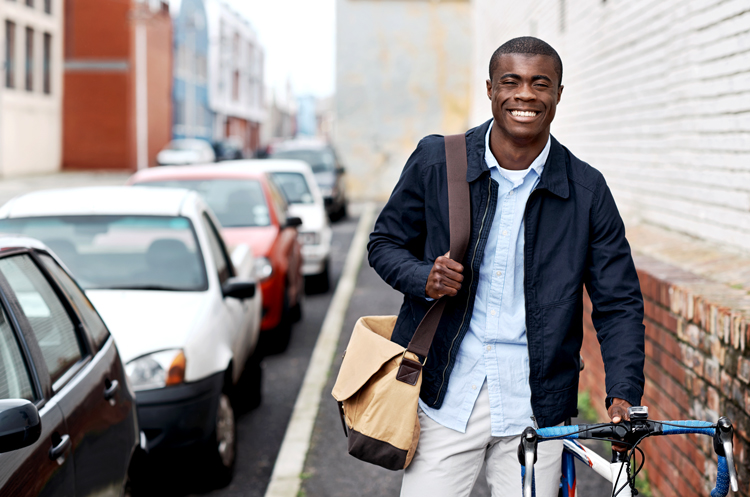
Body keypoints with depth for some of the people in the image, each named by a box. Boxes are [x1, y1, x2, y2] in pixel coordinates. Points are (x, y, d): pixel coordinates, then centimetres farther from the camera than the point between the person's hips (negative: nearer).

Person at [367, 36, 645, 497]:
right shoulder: (436, 161, 0)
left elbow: (619, 303, 2)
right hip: (446, 398, 0)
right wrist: (425, 280, -10)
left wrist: (623, 396, -11)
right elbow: (385, 242, 12)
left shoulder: (587, 190, 0)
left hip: (536, 411, 0)